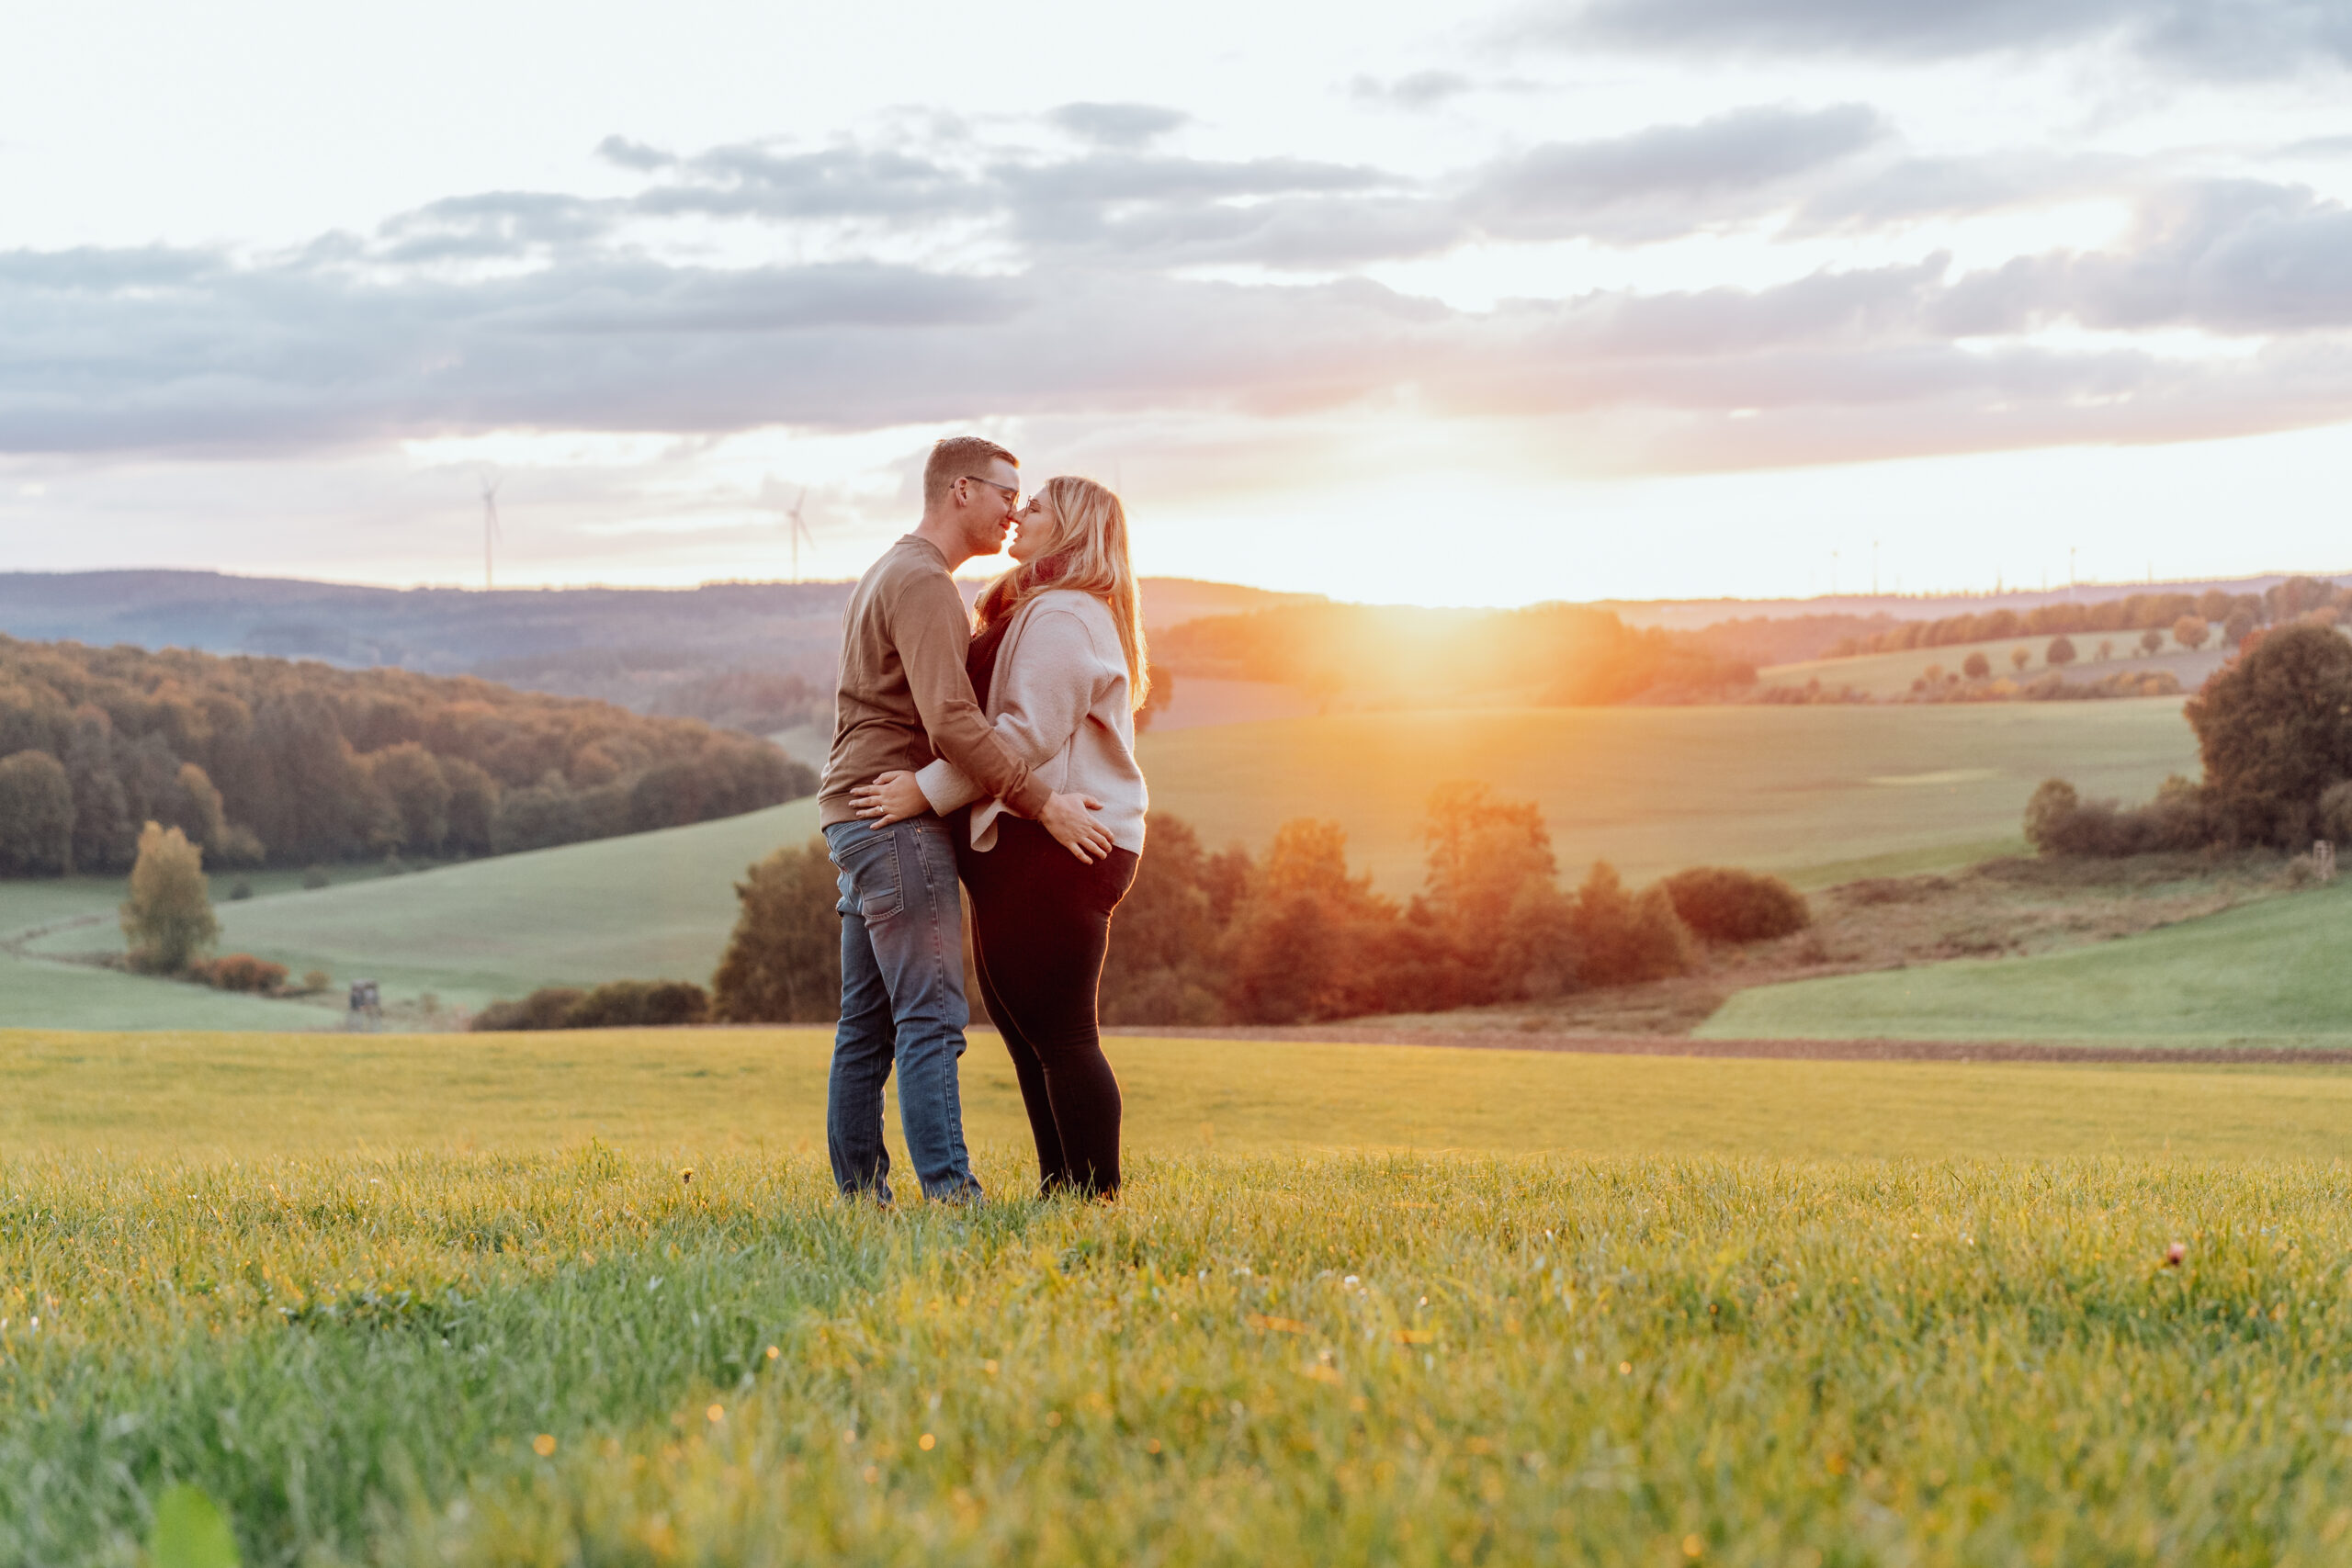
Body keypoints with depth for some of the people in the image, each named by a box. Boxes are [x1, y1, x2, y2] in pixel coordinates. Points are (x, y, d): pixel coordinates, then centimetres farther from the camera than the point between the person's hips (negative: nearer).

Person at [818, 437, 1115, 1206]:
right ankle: (950, 1193, -19)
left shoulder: (886, 577, 22)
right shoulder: (922, 583, -12)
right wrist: (1042, 803, -20)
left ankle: (860, 1193, 10)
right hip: (898, 820, -10)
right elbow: (950, 720, -22)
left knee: (868, 1023, 8)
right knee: (932, 1017, -14)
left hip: (860, 820, 10)